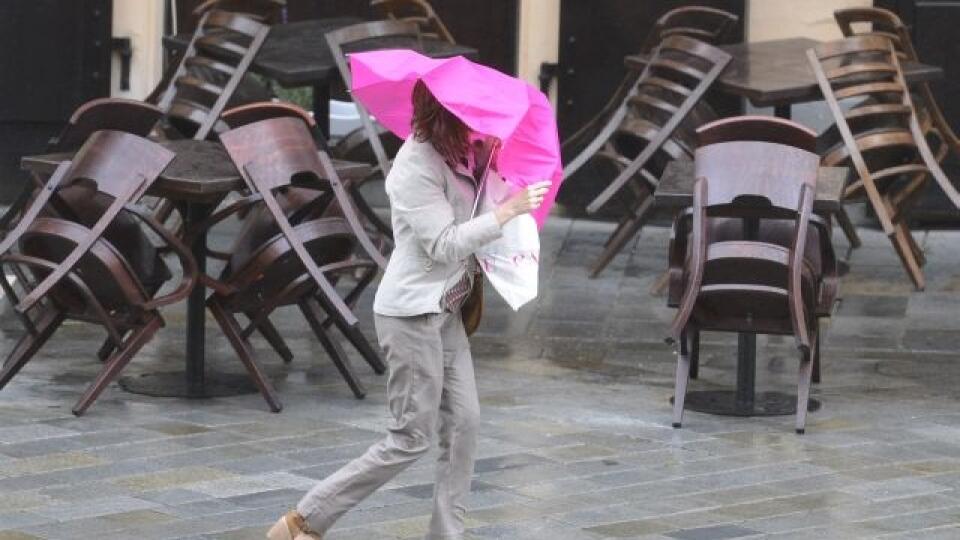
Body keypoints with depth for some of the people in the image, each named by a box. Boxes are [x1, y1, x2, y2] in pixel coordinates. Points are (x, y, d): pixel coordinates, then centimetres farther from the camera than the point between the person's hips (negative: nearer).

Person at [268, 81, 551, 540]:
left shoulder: (451, 157, 7)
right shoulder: (416, 166, -19)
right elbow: (444, 245, -22)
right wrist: (508, 211, -21)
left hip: (445, 310, 9)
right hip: (412, 314, -9)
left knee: (463, 423, 6)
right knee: (412, 438, -3)